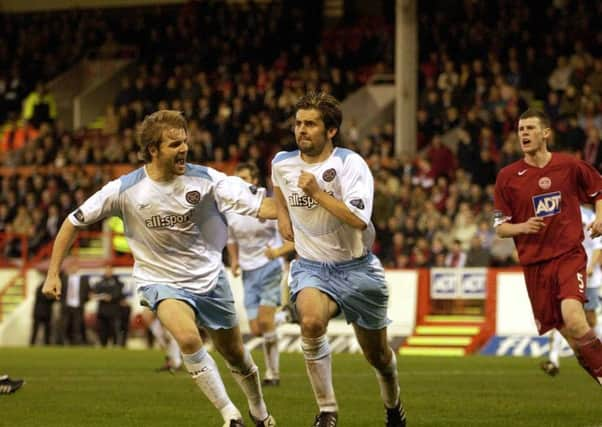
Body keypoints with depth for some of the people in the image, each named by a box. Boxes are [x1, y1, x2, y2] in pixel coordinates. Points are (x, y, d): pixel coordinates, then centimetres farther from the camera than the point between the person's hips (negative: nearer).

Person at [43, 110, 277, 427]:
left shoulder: (204, 179, -16)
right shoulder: (125, 190, -16)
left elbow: (259, 206, -22)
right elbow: (74, 222, -5)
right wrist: (53, 274, -6)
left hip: (208, 277, 2)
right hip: (160, 280, -2)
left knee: (235, 355, 14)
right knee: (188, 338, -31)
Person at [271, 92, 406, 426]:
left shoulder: (349, 163, -17)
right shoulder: (282, 163, -2)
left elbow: (359, 219, -30)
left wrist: (317, 193, -30)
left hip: (356, 267, -2)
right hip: (311, 265, 2)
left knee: (378, 356, 10)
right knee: (311, 321, -33)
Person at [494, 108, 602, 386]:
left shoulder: (570, 166, 2)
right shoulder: (507, 177, 3)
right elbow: (500, 227, 7)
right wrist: (522, 227, -14)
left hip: (569, 255, -2)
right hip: (534, 262, 2)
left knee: (573, 319, -25)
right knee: (566, 331, 1)